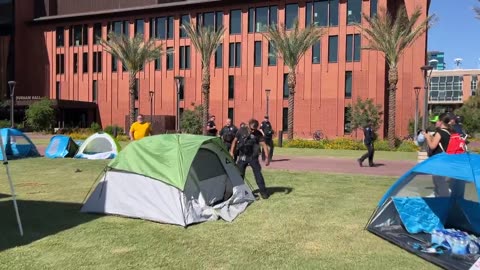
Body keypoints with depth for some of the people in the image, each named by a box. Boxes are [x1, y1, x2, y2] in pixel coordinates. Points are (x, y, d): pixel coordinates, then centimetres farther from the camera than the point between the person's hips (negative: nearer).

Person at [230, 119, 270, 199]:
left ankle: (263, 192, 8)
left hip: (253, 157, -2)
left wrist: (267, 157, -22)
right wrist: (231, 152, 2)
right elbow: (235, 141, 8)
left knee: (258, 174, -2)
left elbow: (263, 145, -13)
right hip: (242, 157, 2)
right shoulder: (242, 131, -3)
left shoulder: (258, 134, -8)